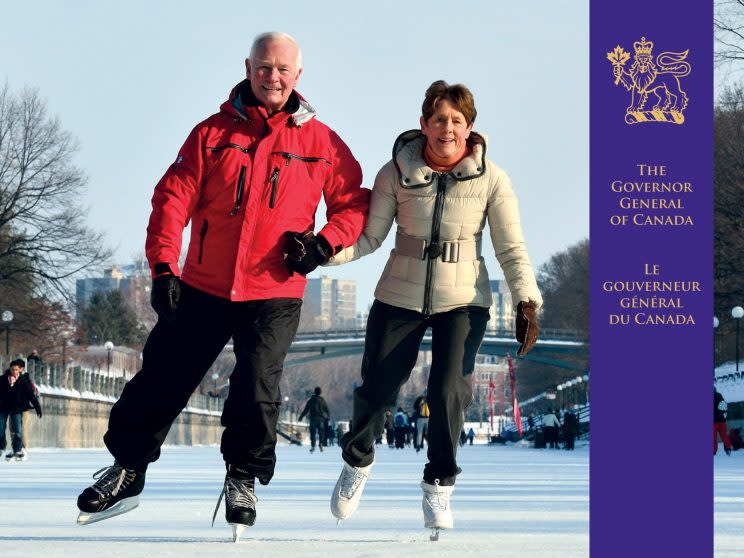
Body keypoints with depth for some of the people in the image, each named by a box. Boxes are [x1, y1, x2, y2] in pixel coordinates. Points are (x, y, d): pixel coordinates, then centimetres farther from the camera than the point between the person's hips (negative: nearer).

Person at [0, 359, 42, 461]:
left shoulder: (24, 381, -5)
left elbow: (31, 395, -2)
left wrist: (38, 408, -4)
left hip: (16, 409, -2)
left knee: (17, 431, -4)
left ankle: (18, 450, 2)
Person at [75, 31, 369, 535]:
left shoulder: (321, 142, 3)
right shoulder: (214, 133, 3)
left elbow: (354, 204, 10)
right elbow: (174, 198, -1)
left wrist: (324, 244, -9)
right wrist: (163, 267, -11)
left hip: (275, 294, -1)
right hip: (204, 287, 2)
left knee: (257, 389, -13)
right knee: (161, 380, 6)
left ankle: (244, 478, 11)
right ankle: (128, 468, 25)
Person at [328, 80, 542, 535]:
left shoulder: (491, 178, -5)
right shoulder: (397, 172, -4)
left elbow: (512, 250, -3)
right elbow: (370, 237, -2)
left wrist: (526, 302, -15)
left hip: (463, 301, -1)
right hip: (400, 297, 1)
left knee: (449, 391, -15)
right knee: (376, 389, 3)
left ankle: (439, 486, 9)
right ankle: (357, 463, 35)